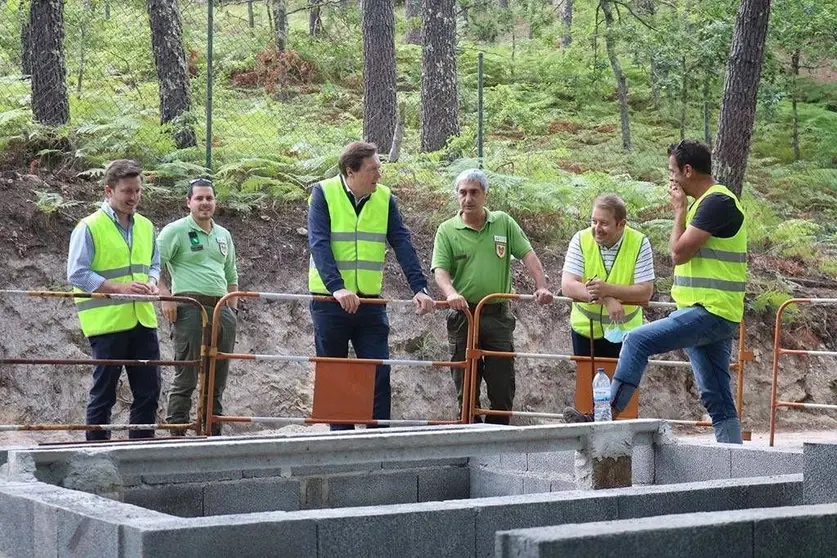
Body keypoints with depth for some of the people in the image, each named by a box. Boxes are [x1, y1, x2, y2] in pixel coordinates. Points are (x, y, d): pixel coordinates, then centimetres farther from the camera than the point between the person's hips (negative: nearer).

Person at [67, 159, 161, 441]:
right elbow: (77, 274, -12)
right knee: (104, 392, 3)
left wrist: (151, 282, -1)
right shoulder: (89, 227, -8)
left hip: (143, 320, 6)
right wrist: (120, 288, -20)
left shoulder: (146, 226, 11)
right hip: (107, 322, -6)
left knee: (149, 389, 7)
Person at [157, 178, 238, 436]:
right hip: (191, 309, -6)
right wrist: (166, 297, -15)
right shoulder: (175, 231, 0)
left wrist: (232, 309, 16)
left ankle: (213, 435, 16)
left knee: (217, 380, 9)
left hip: (222, 311, 6)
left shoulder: (223, 235, 19)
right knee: (186, 378, -7)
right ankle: (176, 434, -2)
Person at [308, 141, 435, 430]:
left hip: (370, 302, 3)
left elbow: (402, 245, -1)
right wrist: (337, 288, -30)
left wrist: (419, 288, -14)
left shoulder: (385, 198, 4)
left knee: (380, 374, -2)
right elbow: (319, 243, -17)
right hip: (330, 301, -3)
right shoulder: (323, 193, -7)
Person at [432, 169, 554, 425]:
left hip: (499, 315, 1)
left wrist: (541, 287, -14)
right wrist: (451, 294, -28)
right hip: (463, 315, -1)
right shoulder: (447, 230, 3)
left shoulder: (503, 223, 7)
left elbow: (528, 255, 1)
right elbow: (440, 270, -8)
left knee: (503, 387, 2)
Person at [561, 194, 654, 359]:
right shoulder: (581, 239, -10)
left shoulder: (639, 243, -12)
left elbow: (645, 292, -17)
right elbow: (567, 286, -17)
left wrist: (608, 289, -31)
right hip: (585, 328, 2)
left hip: (624, 330, -1)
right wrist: (605, 300, -30)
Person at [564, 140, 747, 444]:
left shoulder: (717, 201, -13)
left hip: (710, 313, -11)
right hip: (712, 316, 11)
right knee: (718, 399, 9)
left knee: (638, 340, -15)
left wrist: (679, 210, -6)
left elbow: (679, 252, -15)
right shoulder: (708, 201, 18)